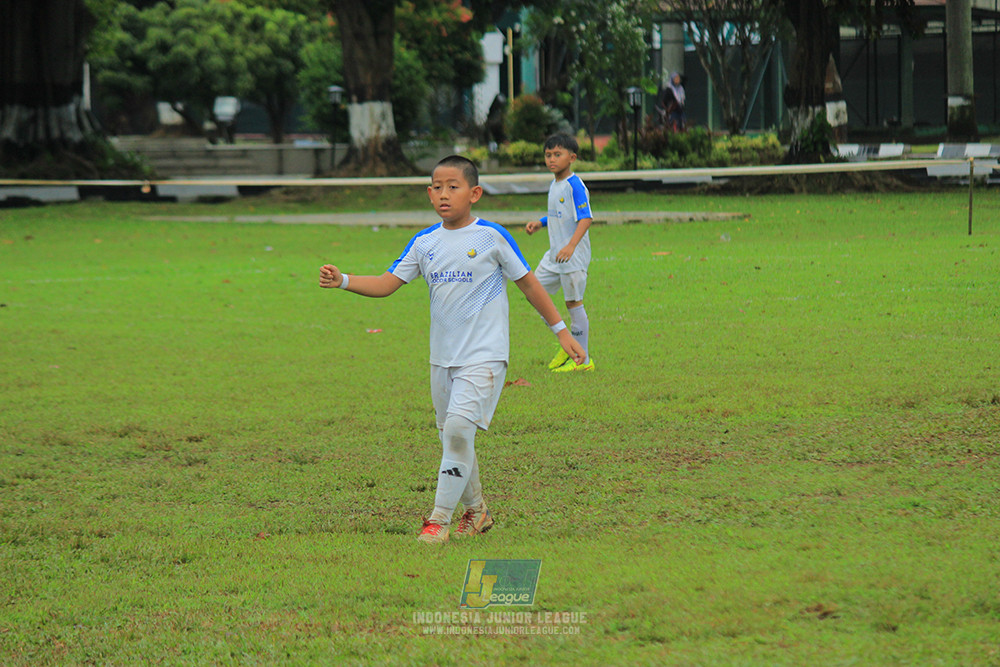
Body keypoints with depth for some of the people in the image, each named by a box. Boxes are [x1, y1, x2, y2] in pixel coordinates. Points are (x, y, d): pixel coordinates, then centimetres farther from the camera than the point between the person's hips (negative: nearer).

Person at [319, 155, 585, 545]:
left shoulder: (491, 237, -6)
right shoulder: (425, 243, 6)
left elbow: (528, 284, 2)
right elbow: (388, 284, 5)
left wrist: (561, 331, 5)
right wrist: (342, 281, -11)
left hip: (483, 355, -6)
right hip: (443, 357, 6)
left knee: (459, 427, -19)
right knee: (450, 435, 11)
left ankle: (440, 519, -13)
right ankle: (475, 511, 30)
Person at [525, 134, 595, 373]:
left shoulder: (575, 186, -16)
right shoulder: (554, 185, 12)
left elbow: (586, 218, -24)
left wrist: (571, 246, -35)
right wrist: (539, 224, 11)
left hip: (574, 255, -10)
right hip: (554, 254, 10)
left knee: (574, 303, -3)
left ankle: (583, 360, 6)